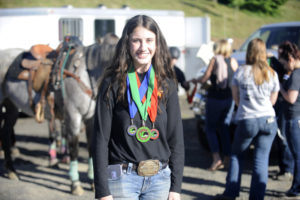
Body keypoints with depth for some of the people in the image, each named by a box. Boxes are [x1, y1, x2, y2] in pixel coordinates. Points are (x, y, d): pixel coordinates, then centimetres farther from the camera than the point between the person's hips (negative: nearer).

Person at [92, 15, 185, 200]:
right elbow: (101, 140, -4)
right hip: (123, 178, -3)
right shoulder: (113, 84, -3)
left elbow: (176, 138, 8)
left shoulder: (166, 85, 6)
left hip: (160, 178, 3)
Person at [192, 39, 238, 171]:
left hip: (215, 98, -4)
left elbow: (204, 79, -8)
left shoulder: (214, 60, -7)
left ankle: (216, 157, -10)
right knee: (225, 128, 16)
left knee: (210, 128, 6)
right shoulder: (233, 62, 1)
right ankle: (227, 159, 11)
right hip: (229, 98, 4)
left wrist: (195, 80, 12)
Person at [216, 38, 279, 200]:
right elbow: (273, 100, 11)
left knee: (236, 155, 16)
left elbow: (236, 98, 6)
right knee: (261, 159, 5)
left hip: (247, 121, -2)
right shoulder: (272, 74, 1)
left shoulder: (241, 72, -4)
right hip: (269, 120, 2)